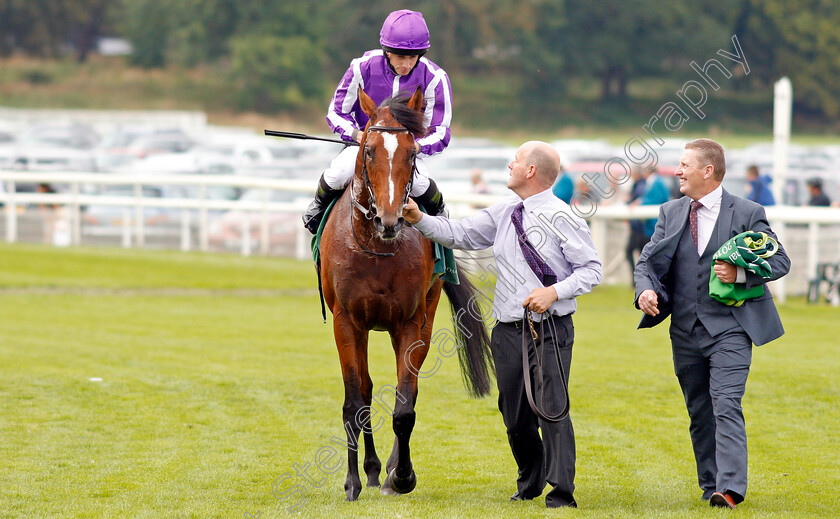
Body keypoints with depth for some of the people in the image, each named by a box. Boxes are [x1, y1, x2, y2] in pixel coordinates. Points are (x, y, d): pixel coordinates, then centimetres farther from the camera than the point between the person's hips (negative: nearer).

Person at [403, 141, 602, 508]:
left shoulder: (561, 218, -8)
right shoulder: (504, 213, 10)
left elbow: (591, 269, -8)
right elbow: (461, 235, 14)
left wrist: (554, 292, -19)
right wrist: (420, 220, 3)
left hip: (550, 330, -6)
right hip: (508, 332, 6)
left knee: (551, 407, -11)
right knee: (514, 413, 12)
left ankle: (561, 493, -7)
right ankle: (530, 481, 33)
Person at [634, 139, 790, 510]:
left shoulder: (748, 214, -3)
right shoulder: (670, 213, 10)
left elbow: (780, 261, -2)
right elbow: (647, 260, 9)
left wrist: (740, 274, -18)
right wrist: (645, 289, -13)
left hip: (729, 329, -5)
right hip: (686, 330, 5)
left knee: (726, 406, -17)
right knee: (699, 413, 11)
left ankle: (730, 489, -24)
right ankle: (710, 486, 21)